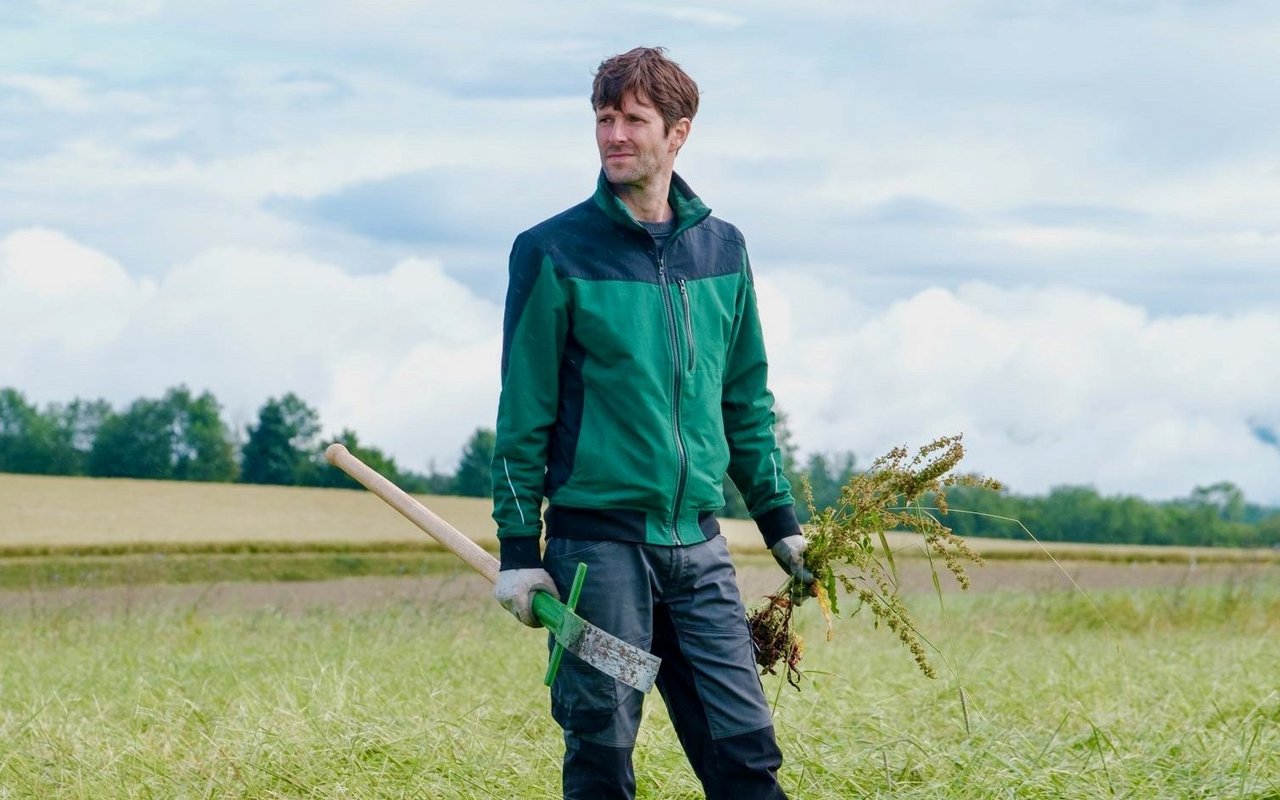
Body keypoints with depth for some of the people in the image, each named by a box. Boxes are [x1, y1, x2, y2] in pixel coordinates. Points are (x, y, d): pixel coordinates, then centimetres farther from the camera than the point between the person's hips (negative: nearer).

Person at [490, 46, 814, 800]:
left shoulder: (722, 249, 9)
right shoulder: (555, 252, -3)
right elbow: (525, 412, -2)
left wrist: (782, 524, 13)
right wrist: (518, 548, -5)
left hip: (699, 544, 4)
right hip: (598, 544, -3)